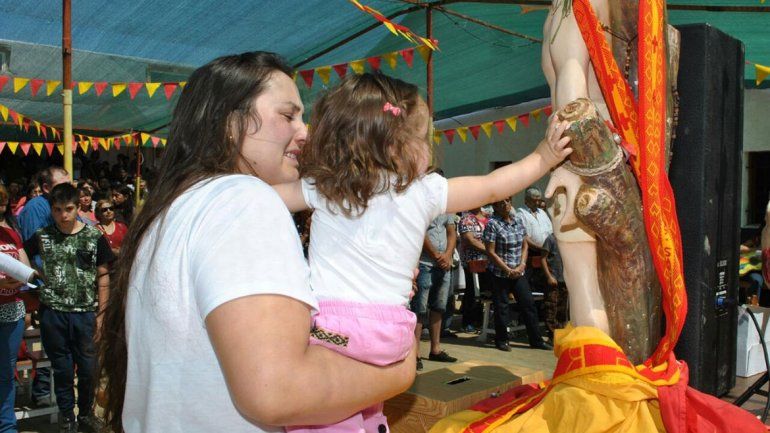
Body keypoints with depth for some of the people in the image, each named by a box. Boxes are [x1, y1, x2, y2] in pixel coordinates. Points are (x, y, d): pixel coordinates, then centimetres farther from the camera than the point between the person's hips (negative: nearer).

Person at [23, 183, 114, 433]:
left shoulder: (94, 237, -2)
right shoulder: (42, 236, 2)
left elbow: (103, 277, 0)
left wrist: (101, 313, -2)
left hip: (86, 313, -1)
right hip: (53, 313, 1)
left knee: (88, 369, 8)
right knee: (62, 369, 11)